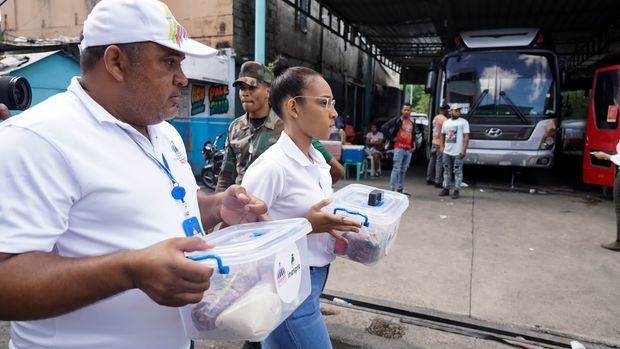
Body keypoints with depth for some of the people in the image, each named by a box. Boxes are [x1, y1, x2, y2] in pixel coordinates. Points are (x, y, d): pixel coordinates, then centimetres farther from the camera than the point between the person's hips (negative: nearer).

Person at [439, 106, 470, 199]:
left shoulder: (463, 122, -2)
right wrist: (442, 146, 12)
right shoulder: (446, 122, 13)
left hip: (458, 152, -5)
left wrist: (464, 150, -15)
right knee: (447, 171, 11)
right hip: (447, 152, 5)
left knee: (458, 171, -2)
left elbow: (466, 137, -7)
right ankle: (446, 189, 20)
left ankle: (457, 191, 4)